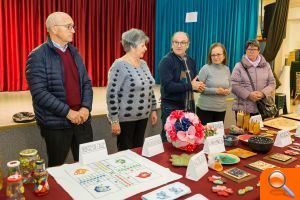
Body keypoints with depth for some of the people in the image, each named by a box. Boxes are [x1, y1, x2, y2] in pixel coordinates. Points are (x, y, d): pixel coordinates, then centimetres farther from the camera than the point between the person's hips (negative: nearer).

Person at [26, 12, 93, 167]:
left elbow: (86, 82, 10)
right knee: (56, 167, 12)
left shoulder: (74, 52, 10)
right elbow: (39, 92, -17)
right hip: (56, 123, -5)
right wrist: (67, 112, -18)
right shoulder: (38, 56, -9)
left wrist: (86, 108, -6)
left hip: (82, 118, 5)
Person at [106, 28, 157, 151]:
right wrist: (114, 120, -18)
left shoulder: (143, 64, 8)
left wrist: (153, 110, 15)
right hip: (125, 118, -7)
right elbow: (111, 95, -18)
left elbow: (149, 88, 16)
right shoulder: (120, 66, -16)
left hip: (142, 116, 7)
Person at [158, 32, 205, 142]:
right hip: (171, 108, -6)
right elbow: (167, 86, -23)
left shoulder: (191, 61, 11)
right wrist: (190, 86, -20)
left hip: (189, 107, 7)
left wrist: (198, 86, -4)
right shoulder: (166, 61, -12)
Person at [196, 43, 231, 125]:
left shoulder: (227, 69, 7)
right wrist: (215, 91, -20)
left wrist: (228, 91, -6)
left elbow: (229, 86, 17)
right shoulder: (206, 68, -9)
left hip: (221, 109, 5)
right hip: (205, 108, -5)